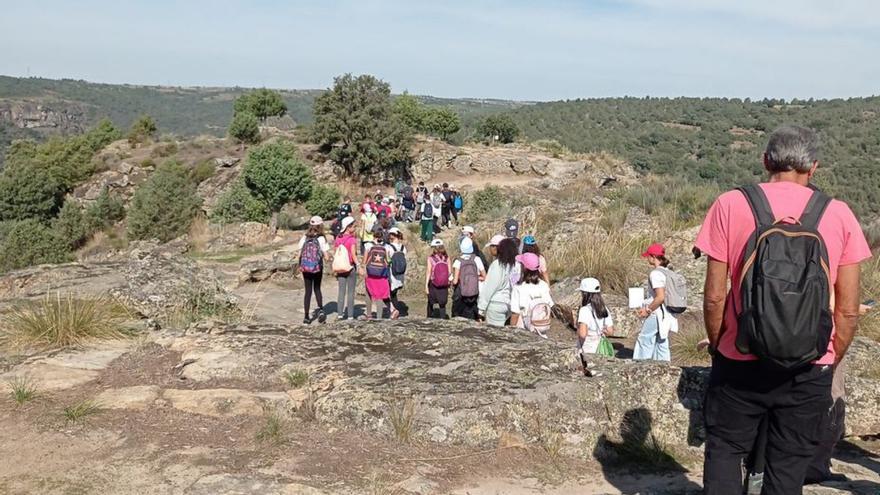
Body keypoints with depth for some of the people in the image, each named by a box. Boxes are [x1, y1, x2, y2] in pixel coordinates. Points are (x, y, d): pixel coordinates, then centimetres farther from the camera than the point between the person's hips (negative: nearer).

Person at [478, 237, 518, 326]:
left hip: (496, 304, -7)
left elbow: (489, 288, -13)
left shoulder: (497, 264, -15)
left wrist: (481, 308, -8)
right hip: (508, 304, 7)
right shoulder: (513, 264, 3)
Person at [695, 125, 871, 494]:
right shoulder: (838, 214, -2)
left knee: (724, 449, 16)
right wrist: (830, 362, 13)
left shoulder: (730, 205, -6)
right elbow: (848, 312, -1)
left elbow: (714, 296, -8)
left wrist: (717, 347, 8)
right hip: (810, 371, 2)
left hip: (741, 364, -1)